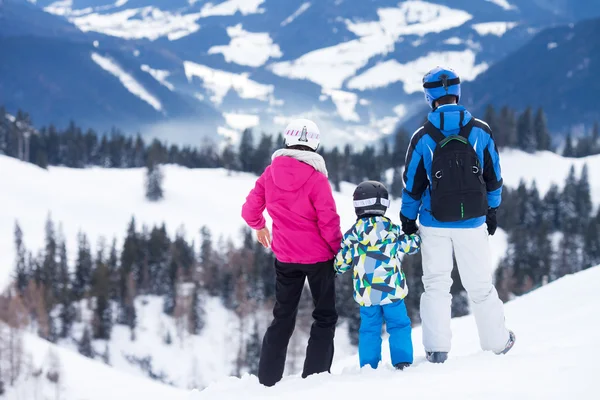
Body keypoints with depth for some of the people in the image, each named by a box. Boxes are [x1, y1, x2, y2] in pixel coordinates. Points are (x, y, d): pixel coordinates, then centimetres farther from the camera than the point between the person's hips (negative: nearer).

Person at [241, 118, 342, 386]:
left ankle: (268, 379, 14)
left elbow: (249, 210, 3)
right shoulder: (316, 178, -18)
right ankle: (314, 376, 1)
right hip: (318, 256, -4)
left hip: (285, 257, 4)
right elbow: (328, 221, -17)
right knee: (325, 317, 9)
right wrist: (339, 250, -1)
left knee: (283, 317, 16)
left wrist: (260, 227, 24)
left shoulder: (271, 173, -5)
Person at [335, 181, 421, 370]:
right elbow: (410, 246, 10)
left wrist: (337, 269, 27)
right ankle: (402, 361, 1)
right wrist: (417, 237, 32)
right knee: (399, 325, 8)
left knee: (369, 328, 10)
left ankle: (368, 366, 9)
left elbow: (342, 261, 4)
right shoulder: (392, 229, -3)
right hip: (392, 289, -1)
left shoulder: (353, 233, -1)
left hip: (366, 293, 1)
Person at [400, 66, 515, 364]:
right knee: (480, 284, 11)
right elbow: (494, 177, 4)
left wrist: (407, 220, 10)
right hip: (473, 223, 1)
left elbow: (412, 184, -3)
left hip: (435, 225, -1)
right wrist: (492, 211, 17)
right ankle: (497, 342, 22)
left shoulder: (423, 137, -10)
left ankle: (437, 348, 7)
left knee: (436, 284, 10)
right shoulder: (481, 132, -6)